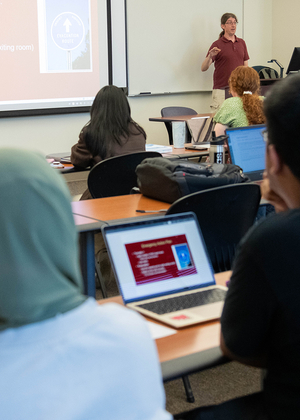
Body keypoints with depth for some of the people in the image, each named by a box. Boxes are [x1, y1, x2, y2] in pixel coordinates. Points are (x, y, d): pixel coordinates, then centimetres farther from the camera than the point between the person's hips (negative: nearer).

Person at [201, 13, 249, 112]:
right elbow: (203, 68, -8)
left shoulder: (241, 43, 14)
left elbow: (245, 66, 16)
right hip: (221, 91, -4)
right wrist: (210, 56, -27)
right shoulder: (217, 45, -2)